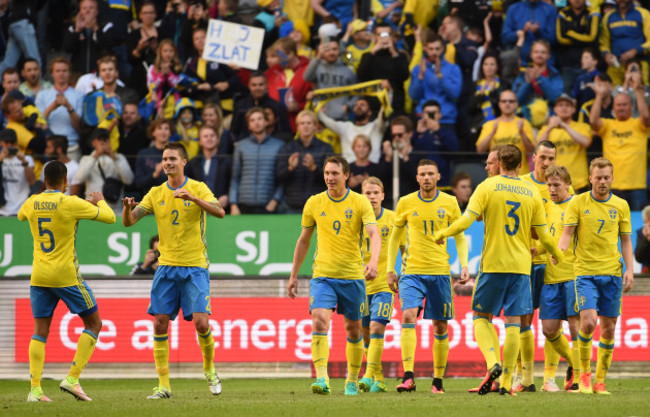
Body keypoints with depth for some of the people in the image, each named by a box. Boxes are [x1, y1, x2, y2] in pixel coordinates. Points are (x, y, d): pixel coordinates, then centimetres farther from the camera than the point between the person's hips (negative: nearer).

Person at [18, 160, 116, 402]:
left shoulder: (31, 203, 3)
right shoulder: (71, 203, -11)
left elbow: (21, 216, 29)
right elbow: (109, 217, -3)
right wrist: (100, 200, 17)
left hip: (39, 276, 5)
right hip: (66, 275, -5)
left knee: (40, 332, 8)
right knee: (93, 324, 9)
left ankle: (35, 389, -4)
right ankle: (72, 379, -1)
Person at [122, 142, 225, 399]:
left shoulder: (198, 188, -1)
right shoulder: (156, 194, 8)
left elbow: (219, 212, -17)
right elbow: (129, 222, 3)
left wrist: (193, 198, -31)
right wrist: (127, 208, -21)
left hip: (195, 266, -3)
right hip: (166, 266, 3)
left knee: (200, 321, -13)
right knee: (159, 323, -4)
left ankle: (210, 370, 14)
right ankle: (163, 385, 1)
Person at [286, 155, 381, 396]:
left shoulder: (360, 203, -3)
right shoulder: (314, 203, 5)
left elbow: (374, 234, -13)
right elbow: (303, 240, 14)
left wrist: (374, 261, -32)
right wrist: (294, 275, 14)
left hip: (353, 276, 0)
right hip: (322, 275, 0)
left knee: (353, 329, 9)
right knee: (319, 321, -19)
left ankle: (352, 381, 25)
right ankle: (322, 379, -25)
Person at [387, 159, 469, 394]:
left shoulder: (449, 203, 4)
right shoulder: (405, 203, 3)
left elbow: (460, 237, 10)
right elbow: (395, 237, 13)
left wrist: (464, 265, -3)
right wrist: (390, 270, 8)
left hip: (440, 271, 1)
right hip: (412, 271, -1)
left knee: (440, 326, 4)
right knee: (408, 317, -19)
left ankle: (438, 380, 15)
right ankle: (408, 377, -24)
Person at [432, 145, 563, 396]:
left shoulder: (488, 187, -4)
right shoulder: (532, 193, 5)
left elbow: (466, 221, -10)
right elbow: (543, 236, 7)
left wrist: (442, 234, 8)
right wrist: (556, 254, 27)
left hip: (493, 264, -2)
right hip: (521, 265, 2)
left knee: (480, 316, 9)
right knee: (513, 323, 4)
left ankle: (493, 363, -16)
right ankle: (506, 383, 1)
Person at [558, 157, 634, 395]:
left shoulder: (621, 206, 8)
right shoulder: (578, 203, 1)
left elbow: (626, 241, 14)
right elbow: (568, 233, -2)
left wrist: (629, 270, 2)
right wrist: (558, 251, -22)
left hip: (612, 273, 3)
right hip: (585, 272, -3)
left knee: (608, 329, 2)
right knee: (588, 322, -18)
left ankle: (600, 381, 12)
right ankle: (584, 373, 2)